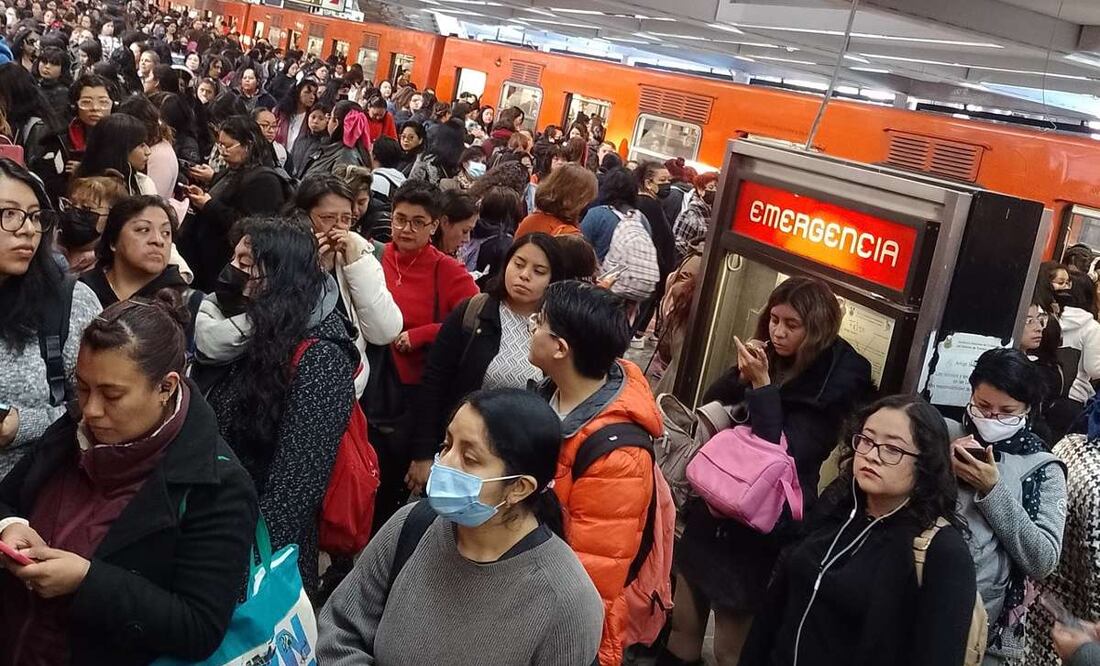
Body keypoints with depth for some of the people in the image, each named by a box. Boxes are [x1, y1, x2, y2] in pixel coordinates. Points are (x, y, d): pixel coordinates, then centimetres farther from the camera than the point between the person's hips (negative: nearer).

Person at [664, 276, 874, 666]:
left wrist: (761, 385, -25)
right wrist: (742, 375, -11)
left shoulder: (833, 387, -14)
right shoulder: (766, 360, 3)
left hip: (759, 529, -6)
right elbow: (708, 409, 6)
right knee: (683, 625, 17)